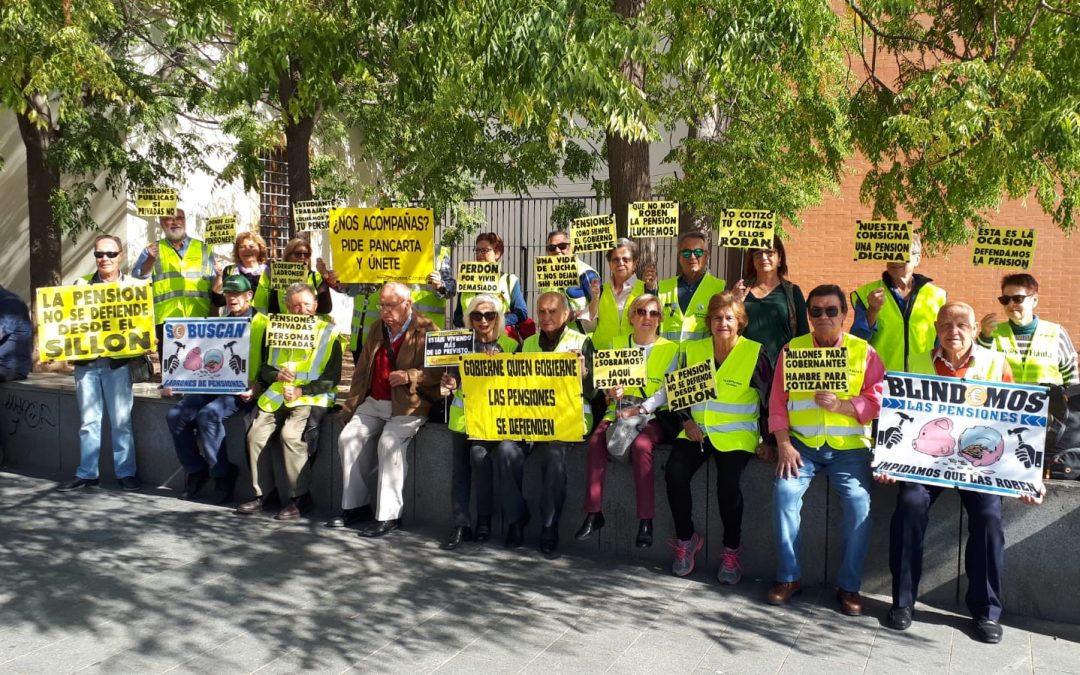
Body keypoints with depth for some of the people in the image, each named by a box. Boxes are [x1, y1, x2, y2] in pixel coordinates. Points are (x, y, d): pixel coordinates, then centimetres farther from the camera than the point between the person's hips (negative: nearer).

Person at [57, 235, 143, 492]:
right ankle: (87, 473, 15)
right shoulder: (82, 284, 11)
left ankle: (126, 472, 8)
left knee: (121, 420, 0)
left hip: (117, 361, -2)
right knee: (88, 420, 8)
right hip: (85, 360, 3)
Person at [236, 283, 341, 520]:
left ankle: (300, 497, -15)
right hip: (277, 395, 5)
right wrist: (277, 374, -6)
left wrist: (302, 391, -15)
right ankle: (262, 493, -2)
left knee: (290, 434, -28)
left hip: (311, 396, -5)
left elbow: (332, 377, -5)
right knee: (255, 434, -15)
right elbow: (265, 368, 18)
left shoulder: (328, 333, 1)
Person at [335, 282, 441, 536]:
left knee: (389, 443, -28)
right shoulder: (377, 329, 15)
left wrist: (409, 377, -24)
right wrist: (350, 406, 13)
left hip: (409, 405, -7)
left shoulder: (426, 331, -7)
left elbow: (438, 372, -11)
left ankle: (389, 516, -20)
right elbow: (362, 370, 18)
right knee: (348, 438, -11)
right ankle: (355, 505, 1)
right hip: (375, 403, 7)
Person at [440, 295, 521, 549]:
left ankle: (484, 519, -9)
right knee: (460, 466, -5)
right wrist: (450, 383, -14)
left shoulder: (509, 345, 4)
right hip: (463, 413, 3)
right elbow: (453, 377, 8)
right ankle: (461, 524, -1)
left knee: (479, 454, -22)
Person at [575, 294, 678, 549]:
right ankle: (594, 513, -19)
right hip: (618, 409, 3)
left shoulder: (670, 349, 5)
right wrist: (611, 390, -12)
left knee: (641, 445, -34)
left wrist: (639, 409, -17)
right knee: (595, 442, -27)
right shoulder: (616, 344, 15)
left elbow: (666, 391, -4)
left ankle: (646, 520, -27)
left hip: (653, 415, -3)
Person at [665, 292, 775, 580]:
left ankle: (732, 549, -6)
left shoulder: (755, 354, -3)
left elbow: (769, 400, 1)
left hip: (737, 434, -3)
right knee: (675, 471, -23)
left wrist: (767, 440, -5)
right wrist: (688, 421, 0)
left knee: (727, 480, -29)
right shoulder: (692, 350, 8)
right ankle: (686, 538, -1)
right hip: (698, 431, 3)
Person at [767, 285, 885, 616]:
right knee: (785, 492, -21)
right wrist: (784, 445, -6)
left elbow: (877, 399, -2)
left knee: (859, 502, -21)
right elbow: (778, 401, 4)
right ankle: (787, 577, -4)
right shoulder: (792, 349, 10)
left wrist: (840, 405, -19)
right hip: (802, 443, 1)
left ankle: (849, 586, -3)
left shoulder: (864, 351, 6)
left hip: (849, 446, -1)